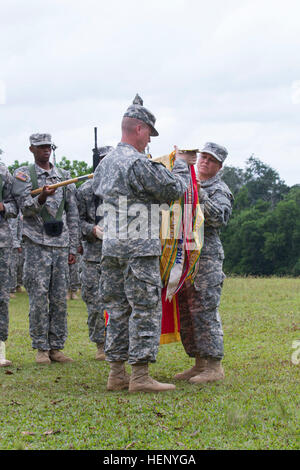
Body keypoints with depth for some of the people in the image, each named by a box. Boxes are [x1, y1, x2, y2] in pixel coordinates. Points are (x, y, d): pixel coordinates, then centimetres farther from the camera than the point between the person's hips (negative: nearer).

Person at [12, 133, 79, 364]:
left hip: (61, 245, 4)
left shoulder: (64, 176, 14)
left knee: (60, 298, 4)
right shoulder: (23, 175, 3)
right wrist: (42, 198, -30)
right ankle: (41, 349, 1)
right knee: (39, 298, -5)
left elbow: (73, 214, 14)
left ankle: (56, 347, 10)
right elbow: (26, 207, -9)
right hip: (37, 244, -4)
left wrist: (73, 247, 8)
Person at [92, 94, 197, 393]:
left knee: (118, 309, 11)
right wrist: (181, 165, 11)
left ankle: (117, 373, 13)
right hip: (139, 248, -8)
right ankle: (140, 376, -6)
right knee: (146, 309, -5)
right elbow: (174, 190, -9)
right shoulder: (139, 164, -14)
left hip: (110, 246, 8)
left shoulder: (105, 163, 13)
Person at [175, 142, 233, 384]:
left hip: (206, 257, -8)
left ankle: (214, 366, -7)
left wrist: (200, 194, -27)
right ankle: (199, 363, 16)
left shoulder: (219, 190, -3)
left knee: (204, 311, -11)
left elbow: (219, 217, -21)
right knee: (185, 311, 9)